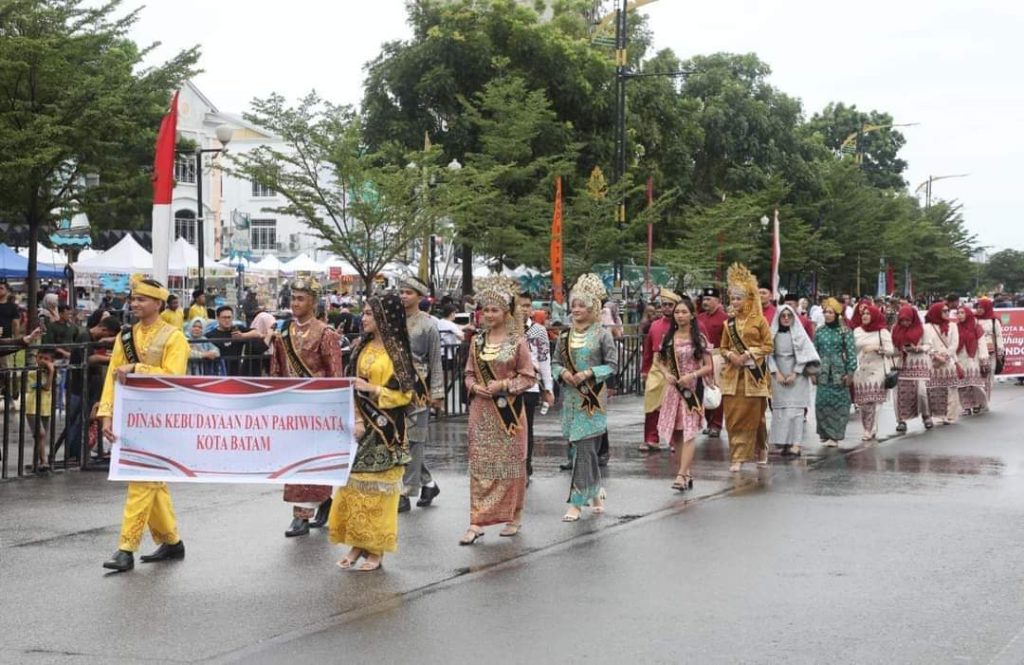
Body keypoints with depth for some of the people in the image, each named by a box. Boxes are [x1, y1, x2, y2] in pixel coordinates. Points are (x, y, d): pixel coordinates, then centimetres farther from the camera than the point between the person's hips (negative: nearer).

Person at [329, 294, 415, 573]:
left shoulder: (397, 350, -7)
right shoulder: (361, 348, 9)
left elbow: (406, 393, -8)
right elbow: (351, 387, 6)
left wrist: (372, 389, -16)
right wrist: (355, 420, -8)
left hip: (385, 428, -5)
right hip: (360, 425, 5)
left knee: (377, 485, -1)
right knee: (355, 482, 5)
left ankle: (376, 550, 7)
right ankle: (357, 544, 13)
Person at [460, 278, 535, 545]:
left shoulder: (517, 341, -5)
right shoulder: (477, 340, 8)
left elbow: (529, 377, -4)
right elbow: (469, 373, 14)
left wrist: (503, 385, -16)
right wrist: (475, 387, -7)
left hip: (509, 410, -3)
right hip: (481, 411, 3)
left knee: (510, 462, 5)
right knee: (479, 465, 1)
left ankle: (514, 516, 20)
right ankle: (477, 522, 1)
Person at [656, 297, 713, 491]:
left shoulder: (699, 338, -3)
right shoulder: (669, 337, 7)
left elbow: (709, 366, -3)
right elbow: (662, 361, 16)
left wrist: (692, 375, -17)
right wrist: (666, 374, -3)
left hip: (692, 388, -4)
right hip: (674, 388, 4)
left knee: (688, 431, -10)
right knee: (674, 432, 5)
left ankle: (682, 476, -14)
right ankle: (687, 472, 18)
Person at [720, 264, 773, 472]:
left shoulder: (759, 320, -1)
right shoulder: (729, 322, 10)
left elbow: (768, 346, -2)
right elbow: (723, 348, 15)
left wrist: (749, 354, -14)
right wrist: (730, 355, -6)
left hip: (754, 374, -3)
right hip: (733, 374, 3)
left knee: (753, 416, 2)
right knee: (733, 417, -2)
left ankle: (761, 450, 22)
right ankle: (738, 457, 2)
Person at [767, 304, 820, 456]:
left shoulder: (799, 333, -1)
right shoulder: (773, 334, 5)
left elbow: (804, 355, -3)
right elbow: (770, 354, 2)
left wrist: (794, 374, -10)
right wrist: (777, 373, -8)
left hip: (797, 376, -3)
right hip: (779, 376, 3)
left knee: (795, 409, -9)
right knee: (780, 409, 1)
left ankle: (795, 445, -14)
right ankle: (784, 443, 6)